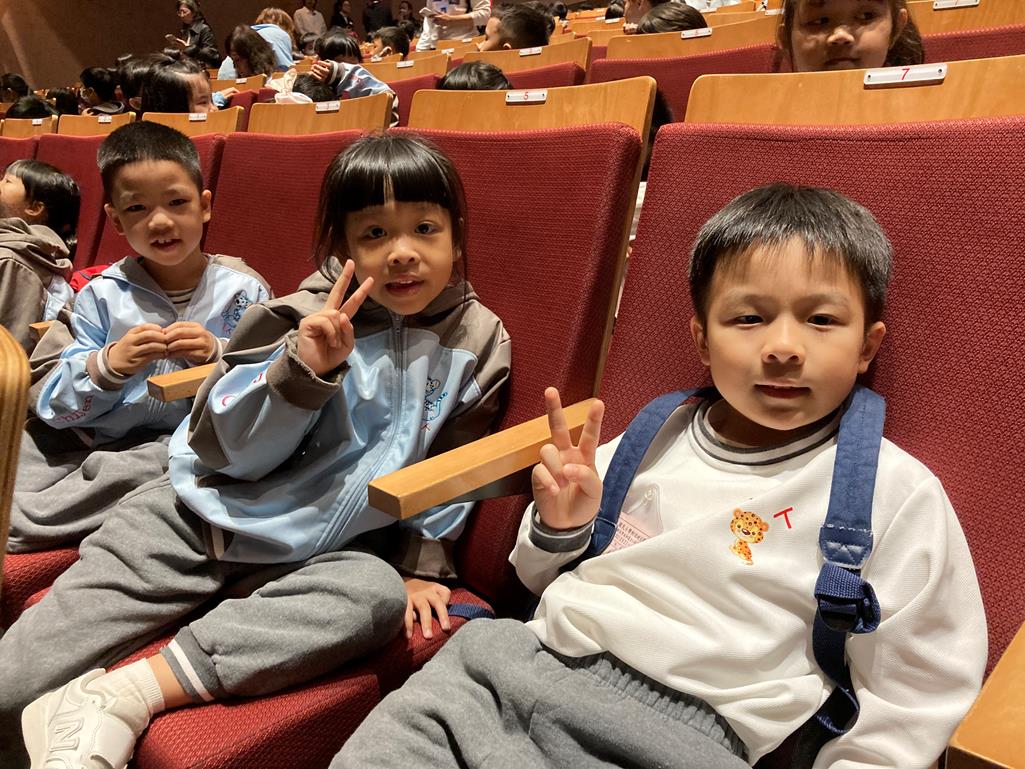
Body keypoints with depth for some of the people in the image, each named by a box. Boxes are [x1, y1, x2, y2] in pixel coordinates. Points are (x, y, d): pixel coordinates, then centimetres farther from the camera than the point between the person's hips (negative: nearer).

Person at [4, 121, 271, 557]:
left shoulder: (243, 294, -1)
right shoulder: (101, 295, 4)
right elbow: (55, 408, 1)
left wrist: (218, 358, -21)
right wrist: (107, 365, -17)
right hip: (93, 438, 3)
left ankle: (13, 526, -16)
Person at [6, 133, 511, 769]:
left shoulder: (477, 342, -4)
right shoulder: (310, 319, -8)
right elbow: (226, 450, -11)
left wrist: (423, 562, 3)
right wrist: (303, 370, -25)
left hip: (323, 547, 0)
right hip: (207, 518, 1)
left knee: (377, 595, -30)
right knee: (91, 593, -11)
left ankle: (125, 695, -30)